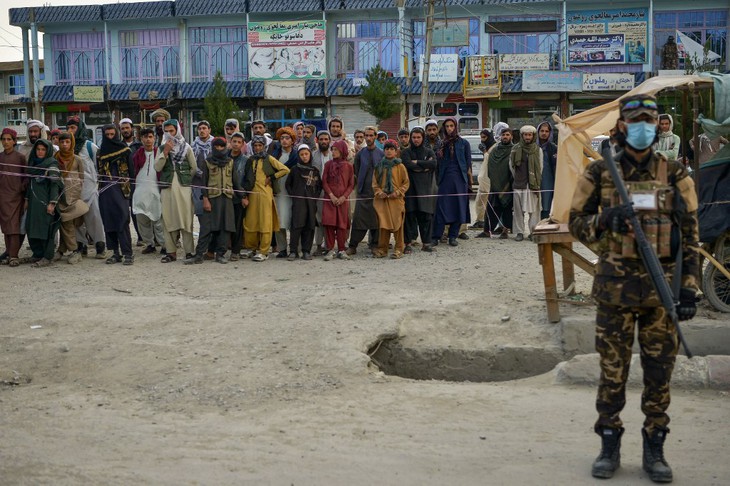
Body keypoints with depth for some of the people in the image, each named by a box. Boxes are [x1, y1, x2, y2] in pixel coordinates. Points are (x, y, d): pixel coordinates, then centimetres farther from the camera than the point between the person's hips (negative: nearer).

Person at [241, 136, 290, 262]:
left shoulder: (269, 159, 3)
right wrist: (245, 196, 6)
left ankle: (263, 251, -2)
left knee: (265, 222, -5)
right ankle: (252, 248, 16)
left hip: (266, 193, -4)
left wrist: (271, 178, -3)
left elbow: (285, 170, -2)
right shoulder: (250, 160, 14)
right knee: (250, 222, 2)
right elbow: (246, 179, 13)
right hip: (252, 194, 4)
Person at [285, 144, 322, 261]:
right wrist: (292, 195, 0)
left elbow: (319, 185, 19)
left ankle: (306, 251, 6)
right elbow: (288, 184, 12)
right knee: (297, 225, -12)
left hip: (311, 202, 3)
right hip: (298, 201, -3)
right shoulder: (295, 169, 7)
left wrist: (316, 196, 5)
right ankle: (293, 251, -9)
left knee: (309, 226, 0)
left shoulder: (315, 170, 13)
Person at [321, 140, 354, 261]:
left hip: (343, 199, 0)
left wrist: (343, 196, -9)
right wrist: (331, 195, -9)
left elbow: (351, 185, 5)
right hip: (330, 198, 0)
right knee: (329, 223, -8)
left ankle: (341, 250, 7)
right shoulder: (329, 164, 6)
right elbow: (324, 182, 3)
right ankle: (330, 250, -2)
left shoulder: (348, 166, 6)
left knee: (342, 224, -1)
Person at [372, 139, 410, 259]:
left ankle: (398, 249, 4)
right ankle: (382, 249, 8)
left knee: (397, 224, -2)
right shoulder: (379, 166, 9)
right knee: (383, 224, 3)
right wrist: (379, 192, -5)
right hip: (382, 200, 2)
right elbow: (374, 182, 11)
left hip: (396, 200, -2)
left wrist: (397, 192, -9)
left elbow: (406, 183, 3)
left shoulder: (400, 166, 2)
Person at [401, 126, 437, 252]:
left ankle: (426, 243, 6)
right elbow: (408, 165, -12)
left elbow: (434, 163, -6)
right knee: (410, 215, -6)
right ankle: (408, 243, -3)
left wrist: (417, 162, -6)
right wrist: (425, 166, -5)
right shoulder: (406, 152, 8)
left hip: (425, 188, 2)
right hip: (411, 187, -2)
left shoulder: (429, 152, 14)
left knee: (426, 216, 0)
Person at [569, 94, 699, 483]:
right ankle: (609, 447, 20)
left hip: (662, 288, 1)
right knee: (612, 372, 6)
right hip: (615, 286, -1)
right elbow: (575, 222, 7)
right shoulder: (599, 173, 2)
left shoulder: (675, 174, 3)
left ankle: (654, 450, 21)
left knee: (659, 373, 8)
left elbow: (690, 236, 4)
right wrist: (604, 219, -15)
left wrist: (688, 288, -2)